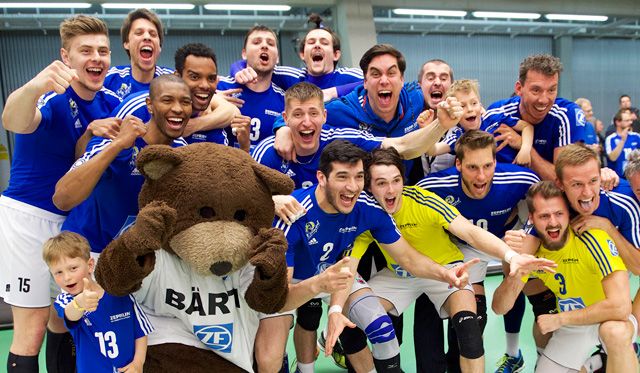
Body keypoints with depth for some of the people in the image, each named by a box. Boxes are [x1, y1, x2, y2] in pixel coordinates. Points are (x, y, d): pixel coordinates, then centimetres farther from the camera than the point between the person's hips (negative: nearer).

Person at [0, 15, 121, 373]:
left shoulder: (109, 103, 0)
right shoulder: (53, 98, -19)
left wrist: (92, 133, -16)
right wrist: (32, 87, -63)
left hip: (72, 216, 6)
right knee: (33, 327, -2)